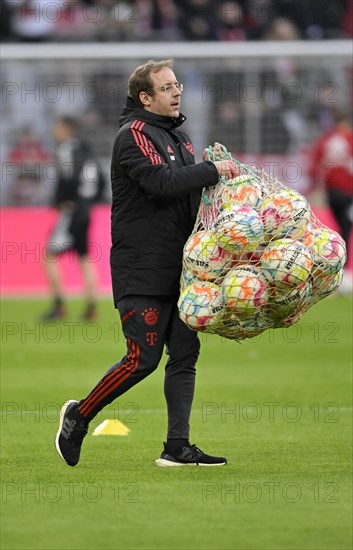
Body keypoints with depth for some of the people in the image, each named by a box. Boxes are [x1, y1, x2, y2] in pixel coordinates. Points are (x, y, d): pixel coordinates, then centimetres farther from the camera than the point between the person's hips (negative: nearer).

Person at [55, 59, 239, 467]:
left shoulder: (178, 137, 18)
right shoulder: (134, 135, -10)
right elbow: (161, 181, -25)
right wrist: (214, 170, -20)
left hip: (177, 266, 8)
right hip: (141, 268, -8)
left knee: (185, 353, 3)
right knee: (143, 358, -10)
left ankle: (177, 448, 5)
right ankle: (79, 415, 9)